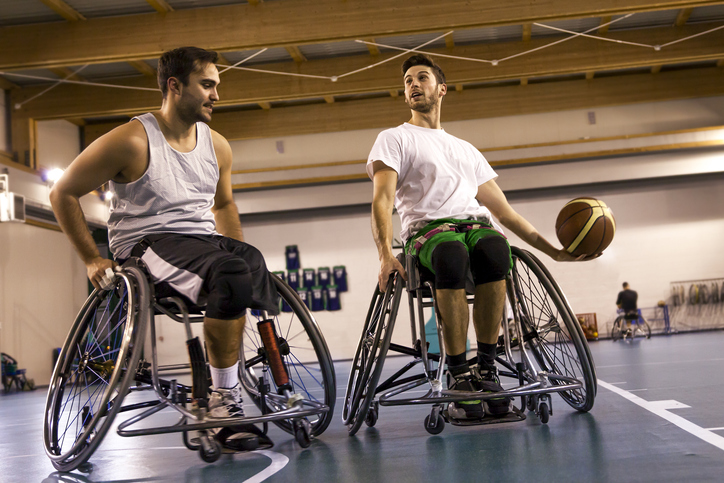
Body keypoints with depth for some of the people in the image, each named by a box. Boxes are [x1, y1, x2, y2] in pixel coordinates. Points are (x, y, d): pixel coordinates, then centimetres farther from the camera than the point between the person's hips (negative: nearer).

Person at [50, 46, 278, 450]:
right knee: (231, 278, -34)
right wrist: (92, 259, -3)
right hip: (148, 245, -6)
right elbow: (63, 194, 0)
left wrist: (243, 255, 14)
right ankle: (222, 397, -21)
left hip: (204, 240, 6)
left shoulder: (217, 146, 13)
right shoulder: (132, 141, -6)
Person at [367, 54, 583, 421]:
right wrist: (385, 254, -19)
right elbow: (382, 200, 0)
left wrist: (551, 249, 21)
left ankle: (486, 367, -27)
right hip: (428, 228, -3)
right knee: (452, 255, -41)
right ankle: (458, 374, -31)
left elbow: (503, 210, 30)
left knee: (495, 249, -36)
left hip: (476, 224, 3)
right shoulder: (394, 139, 17)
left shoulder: (467, 150, 32)